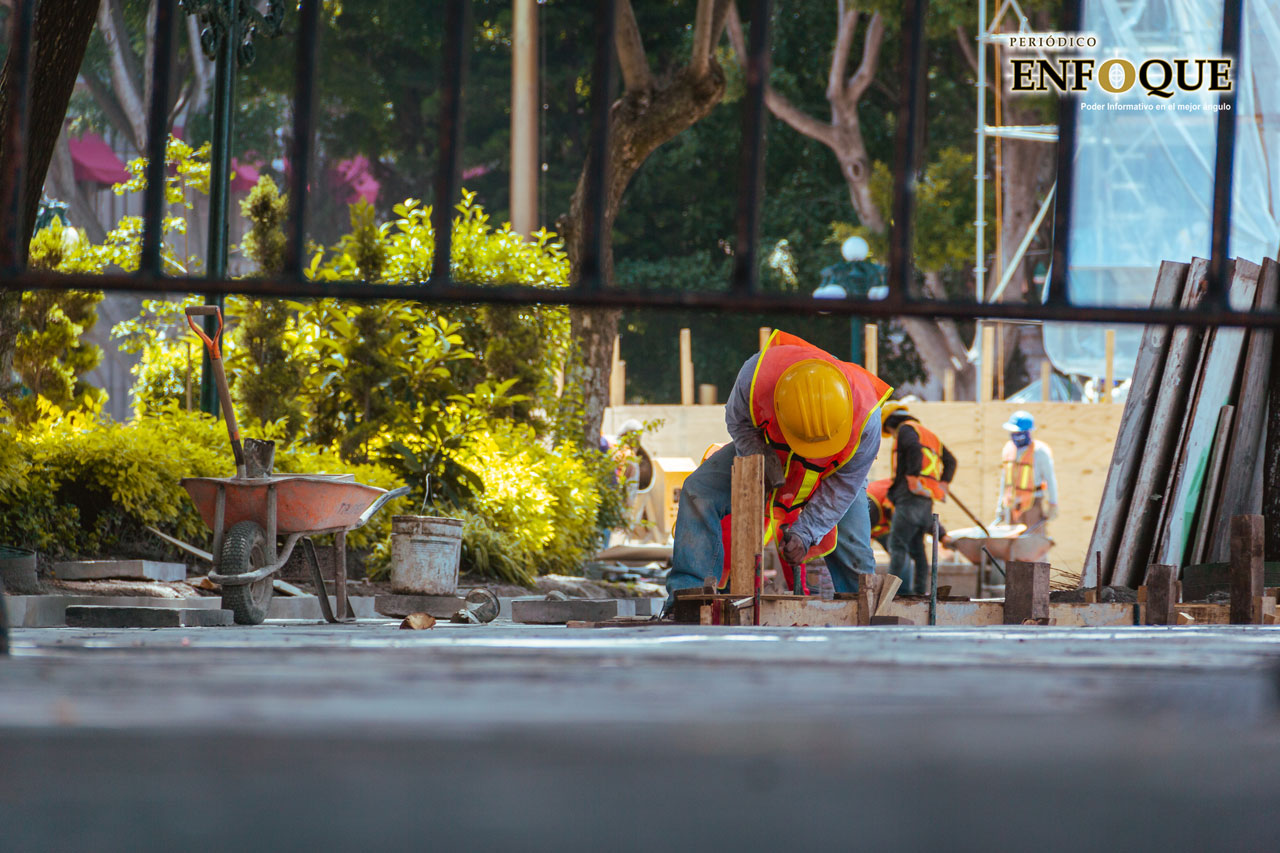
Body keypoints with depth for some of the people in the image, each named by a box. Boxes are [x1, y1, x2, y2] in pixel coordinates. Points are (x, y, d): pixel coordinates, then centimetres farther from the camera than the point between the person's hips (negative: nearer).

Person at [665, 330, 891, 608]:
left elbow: (843, 487, -23)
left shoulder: (865, 419, -39)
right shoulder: (757, 375, -40)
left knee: (851, 550, -9)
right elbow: (738, 420, -15)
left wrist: (806, 533, -27)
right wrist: (764, 466, -28)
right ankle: (687, 591, -17)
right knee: (699, 492, -17)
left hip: (833, 469, -1)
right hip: (768, 450, 1)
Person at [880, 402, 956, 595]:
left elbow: (914, 448, -21)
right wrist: (943, 484, 18)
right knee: (916, 547, 12)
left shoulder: (905, 429, 0)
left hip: (910, 498, -9)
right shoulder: (930, 436, 27)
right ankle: (920, 592, 9)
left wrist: (913, 478, -20)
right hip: (926, 501, 9)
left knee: (897, 545, -12)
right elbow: (950, 461, 27)